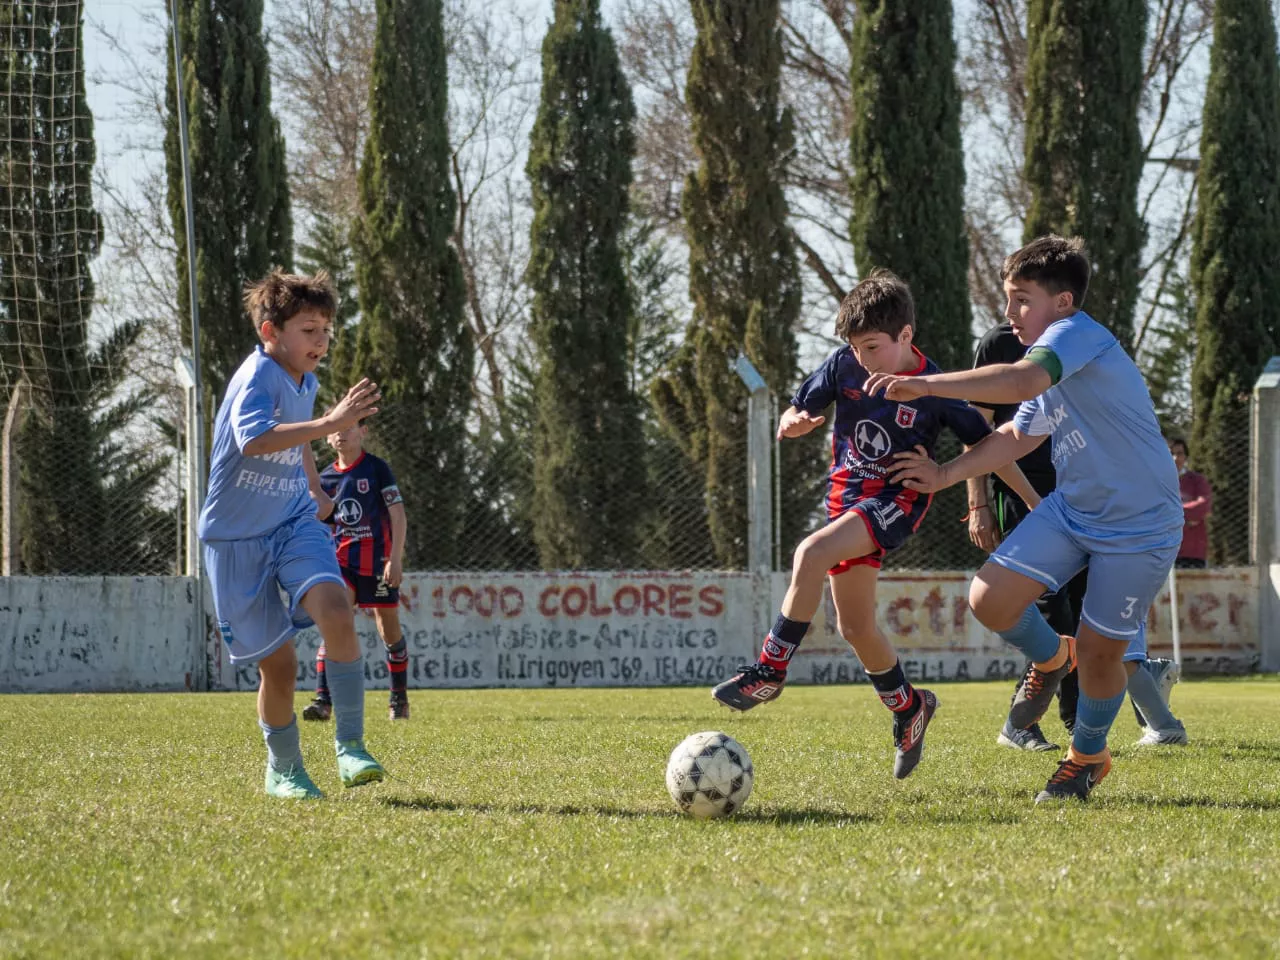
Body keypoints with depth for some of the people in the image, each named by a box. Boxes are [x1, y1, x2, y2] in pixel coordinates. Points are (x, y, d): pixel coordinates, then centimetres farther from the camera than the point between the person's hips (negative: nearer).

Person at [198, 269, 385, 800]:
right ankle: (283, 770, 25)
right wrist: (329, 424, -48)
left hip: (295, 524, 5)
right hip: (238, 538, -5)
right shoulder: (258, 377, -20)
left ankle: (350, 747, -18)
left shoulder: (304, 382, 6)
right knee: (278, 664, 0)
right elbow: (254, 439, -43)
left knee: (336, 613, -23)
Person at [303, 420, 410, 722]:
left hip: (378, 561, -3)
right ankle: (323, 699, -20)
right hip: (342, 559, 3)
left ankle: (400, 698, 22)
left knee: (389, 630, 6)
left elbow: (397, 515, -7)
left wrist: (395, 558, -14)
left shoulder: (377, 468, -4)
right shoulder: (326, 478, 8)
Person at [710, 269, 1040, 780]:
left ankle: (771, 669, -22)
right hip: (848, 494, 5)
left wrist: (1039, 503, -3)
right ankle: (908, 708, 30)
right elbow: (796, 413, 6)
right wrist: (793, 424, -20)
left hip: (898, 499, -5)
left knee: (811, 555, -29)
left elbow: (986, 445, -4)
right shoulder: (843, 366, -5)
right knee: (854, 626, 7)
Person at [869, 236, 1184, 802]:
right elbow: (1018, 437, 17)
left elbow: (1022, 381, -43)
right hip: (1071, 508, 8)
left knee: (1099, 652, 2)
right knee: (989, 600, -8)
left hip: (1139, 528, -8)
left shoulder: (1078, 335, -23)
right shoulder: (1054, 357, 6)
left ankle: (1088, 756, 30)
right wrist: (946, 475, 6)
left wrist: (924, 385, -45)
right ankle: (1050, 660, 24)